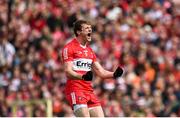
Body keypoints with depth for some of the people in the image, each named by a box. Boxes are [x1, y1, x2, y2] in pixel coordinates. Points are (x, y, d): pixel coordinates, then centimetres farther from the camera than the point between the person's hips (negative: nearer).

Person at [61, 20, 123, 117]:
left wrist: (114, 74, -1)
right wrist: (83, 77, -32)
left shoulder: (89, 50, 21)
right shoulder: (69, 48, -4)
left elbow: (100, 72, 18)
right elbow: (68, 72, -14)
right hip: (75, 90, -8)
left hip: (89, 90, 8)